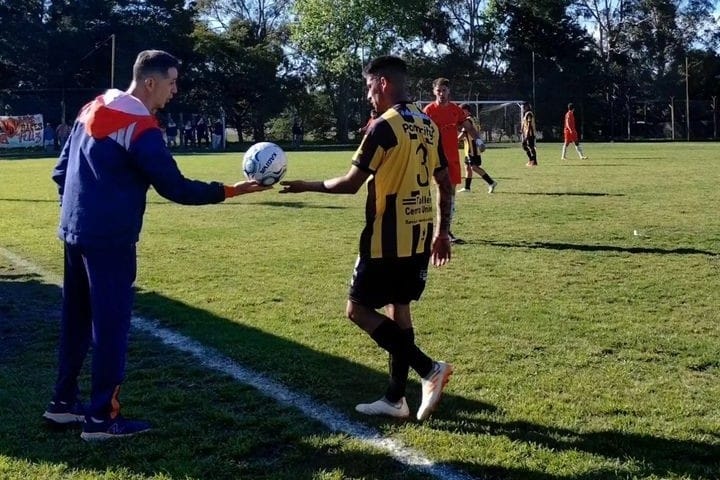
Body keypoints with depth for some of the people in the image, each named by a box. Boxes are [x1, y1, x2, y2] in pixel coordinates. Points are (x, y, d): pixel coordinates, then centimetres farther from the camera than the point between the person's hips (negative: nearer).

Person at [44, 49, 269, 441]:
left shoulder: (93, 110, 11)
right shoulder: (139, 127, -16)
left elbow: (61, 170, 16)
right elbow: (175, 188, -16)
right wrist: (229, 191, -10)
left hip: (74, 233, 9)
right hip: (110, 241, -9)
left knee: (76, 320, 17)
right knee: (111, 325, -1)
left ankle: (63, 402, 27)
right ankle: (102, 418, 6)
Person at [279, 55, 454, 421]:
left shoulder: (384, 127, -15)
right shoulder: (428, 125, 10)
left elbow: (351, 183, -14)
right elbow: (445, 184, 13)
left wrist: (308, 186, 1)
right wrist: (442, 232, 19)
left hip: (389, 238, -8)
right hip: (420, 235, 9)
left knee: (358, 309, 2)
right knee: (398, 309, 14)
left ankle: (429, 369, -5)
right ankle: (395, 398, 19)